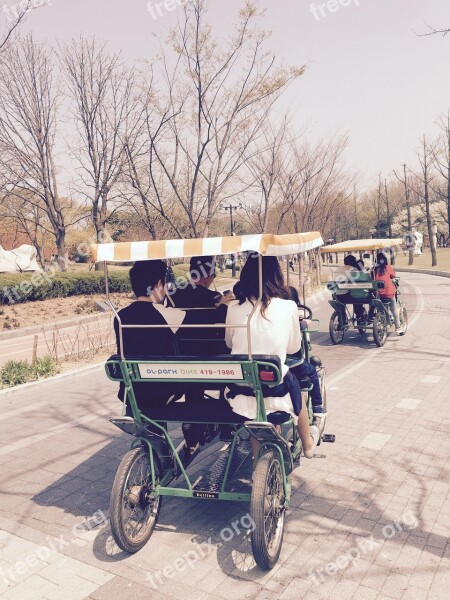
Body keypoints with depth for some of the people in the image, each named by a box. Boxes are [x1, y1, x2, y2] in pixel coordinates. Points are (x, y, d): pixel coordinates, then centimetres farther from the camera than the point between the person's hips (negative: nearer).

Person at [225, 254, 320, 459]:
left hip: (238, 396, 2)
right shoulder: (287, 306, -7)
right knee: (293, 384, 30)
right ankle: (308, 444, 53)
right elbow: (293, 348, 7)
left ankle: (255, 452, 47)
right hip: (274, 394, -1)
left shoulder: (234, 307, -2)